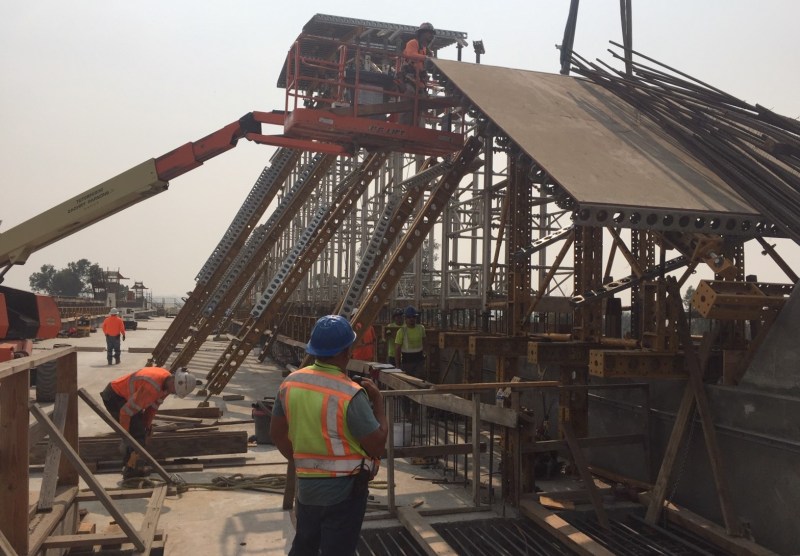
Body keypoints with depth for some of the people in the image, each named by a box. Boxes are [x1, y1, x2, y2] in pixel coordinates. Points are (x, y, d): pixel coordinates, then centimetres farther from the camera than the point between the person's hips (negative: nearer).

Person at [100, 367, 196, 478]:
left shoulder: (167, 380, -7)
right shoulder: (152, 388, -35)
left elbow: (153, 405, 8)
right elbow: (126, 411, -29)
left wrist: (146, 425, 11)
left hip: (124, 396, 9)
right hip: (114, 398, -9)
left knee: (140, 431, 11)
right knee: (137, 432, -12)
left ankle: (129, 464, 21)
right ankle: (131, 468, -4)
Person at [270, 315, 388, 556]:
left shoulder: (290, 383, -3)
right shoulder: (350, 394, -22)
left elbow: (277, 433, 8)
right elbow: (377, 445, -15)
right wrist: (378, 400, -6)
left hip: (306, 484, 6)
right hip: (344, 489, -6)